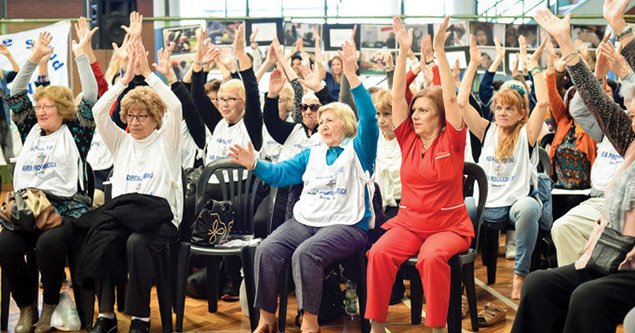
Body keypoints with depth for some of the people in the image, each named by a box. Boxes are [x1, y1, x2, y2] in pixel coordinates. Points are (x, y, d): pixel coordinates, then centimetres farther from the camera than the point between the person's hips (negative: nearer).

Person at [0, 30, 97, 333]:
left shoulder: (74, 133, 9)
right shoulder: (31, 132, 21)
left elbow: (90, 99, -1)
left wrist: (80, 55, -1)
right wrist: (35, 58, 16)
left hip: (66, 208, -4)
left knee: (49, 242, -34)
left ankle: (50, 305, -11)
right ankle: (26, 308, -7)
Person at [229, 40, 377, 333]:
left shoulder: (357, 151, 6)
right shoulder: (311, 155, 25)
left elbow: (369, 119, -11)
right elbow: (280, 173, 19)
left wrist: (351, 76, -20)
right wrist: (254, 165, -2)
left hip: (346, 224, -5)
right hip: (305, 220, 6)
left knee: (306, 253, -33)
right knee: (266, 250, -20)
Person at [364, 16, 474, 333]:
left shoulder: (451, 141, -3)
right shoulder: (409, 139, 7)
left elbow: (450, 98, -14)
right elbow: (397, 96, 1)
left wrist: (439, 50, -16)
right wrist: (403, 50, -5)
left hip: (449, 225, -3)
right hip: (408, 221, 3)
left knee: (432, 258, -35)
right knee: (379, 253, -26)